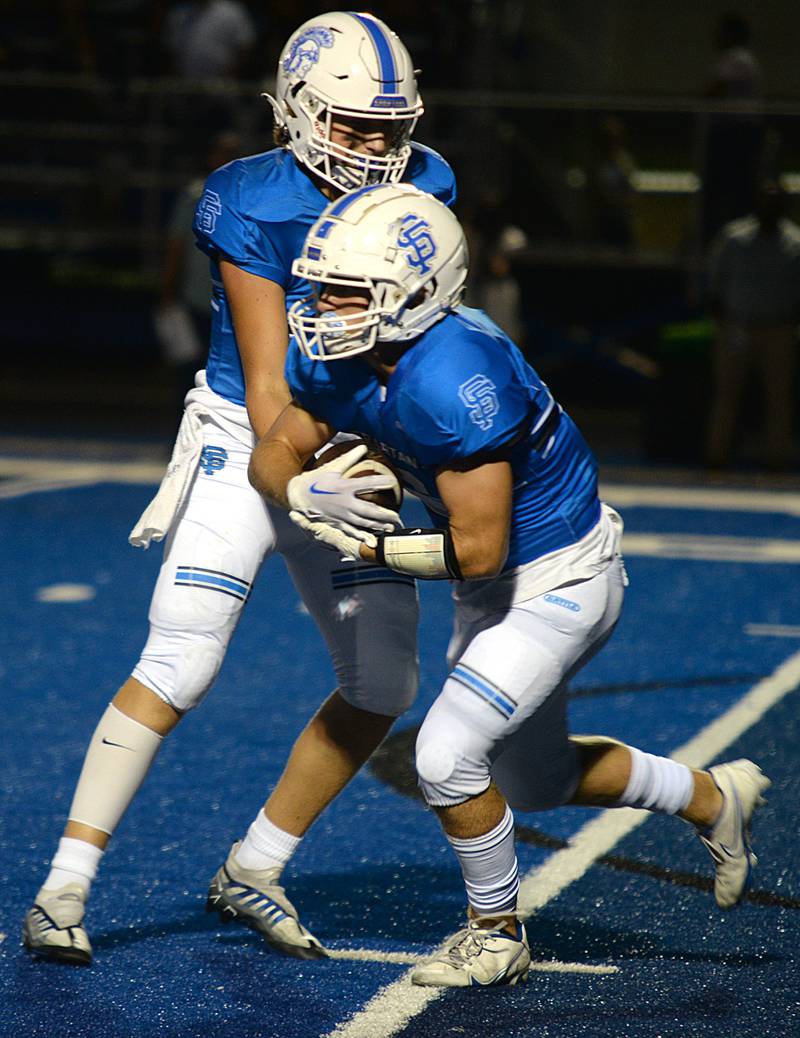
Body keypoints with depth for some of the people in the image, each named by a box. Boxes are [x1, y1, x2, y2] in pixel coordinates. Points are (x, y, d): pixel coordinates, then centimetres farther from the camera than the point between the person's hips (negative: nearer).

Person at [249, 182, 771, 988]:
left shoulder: (454, 381, -36)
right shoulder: (338, 358, -11)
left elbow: (477, 551, -33)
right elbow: (274, 454, -2)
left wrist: (363, 546, -22)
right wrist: (308, 495, -24)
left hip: (559, 582, -9)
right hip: (493, 589, 9)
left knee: (447, 756, -16)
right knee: (537, 781, 22)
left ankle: (497, 936, 10)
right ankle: (713, 798, 44)